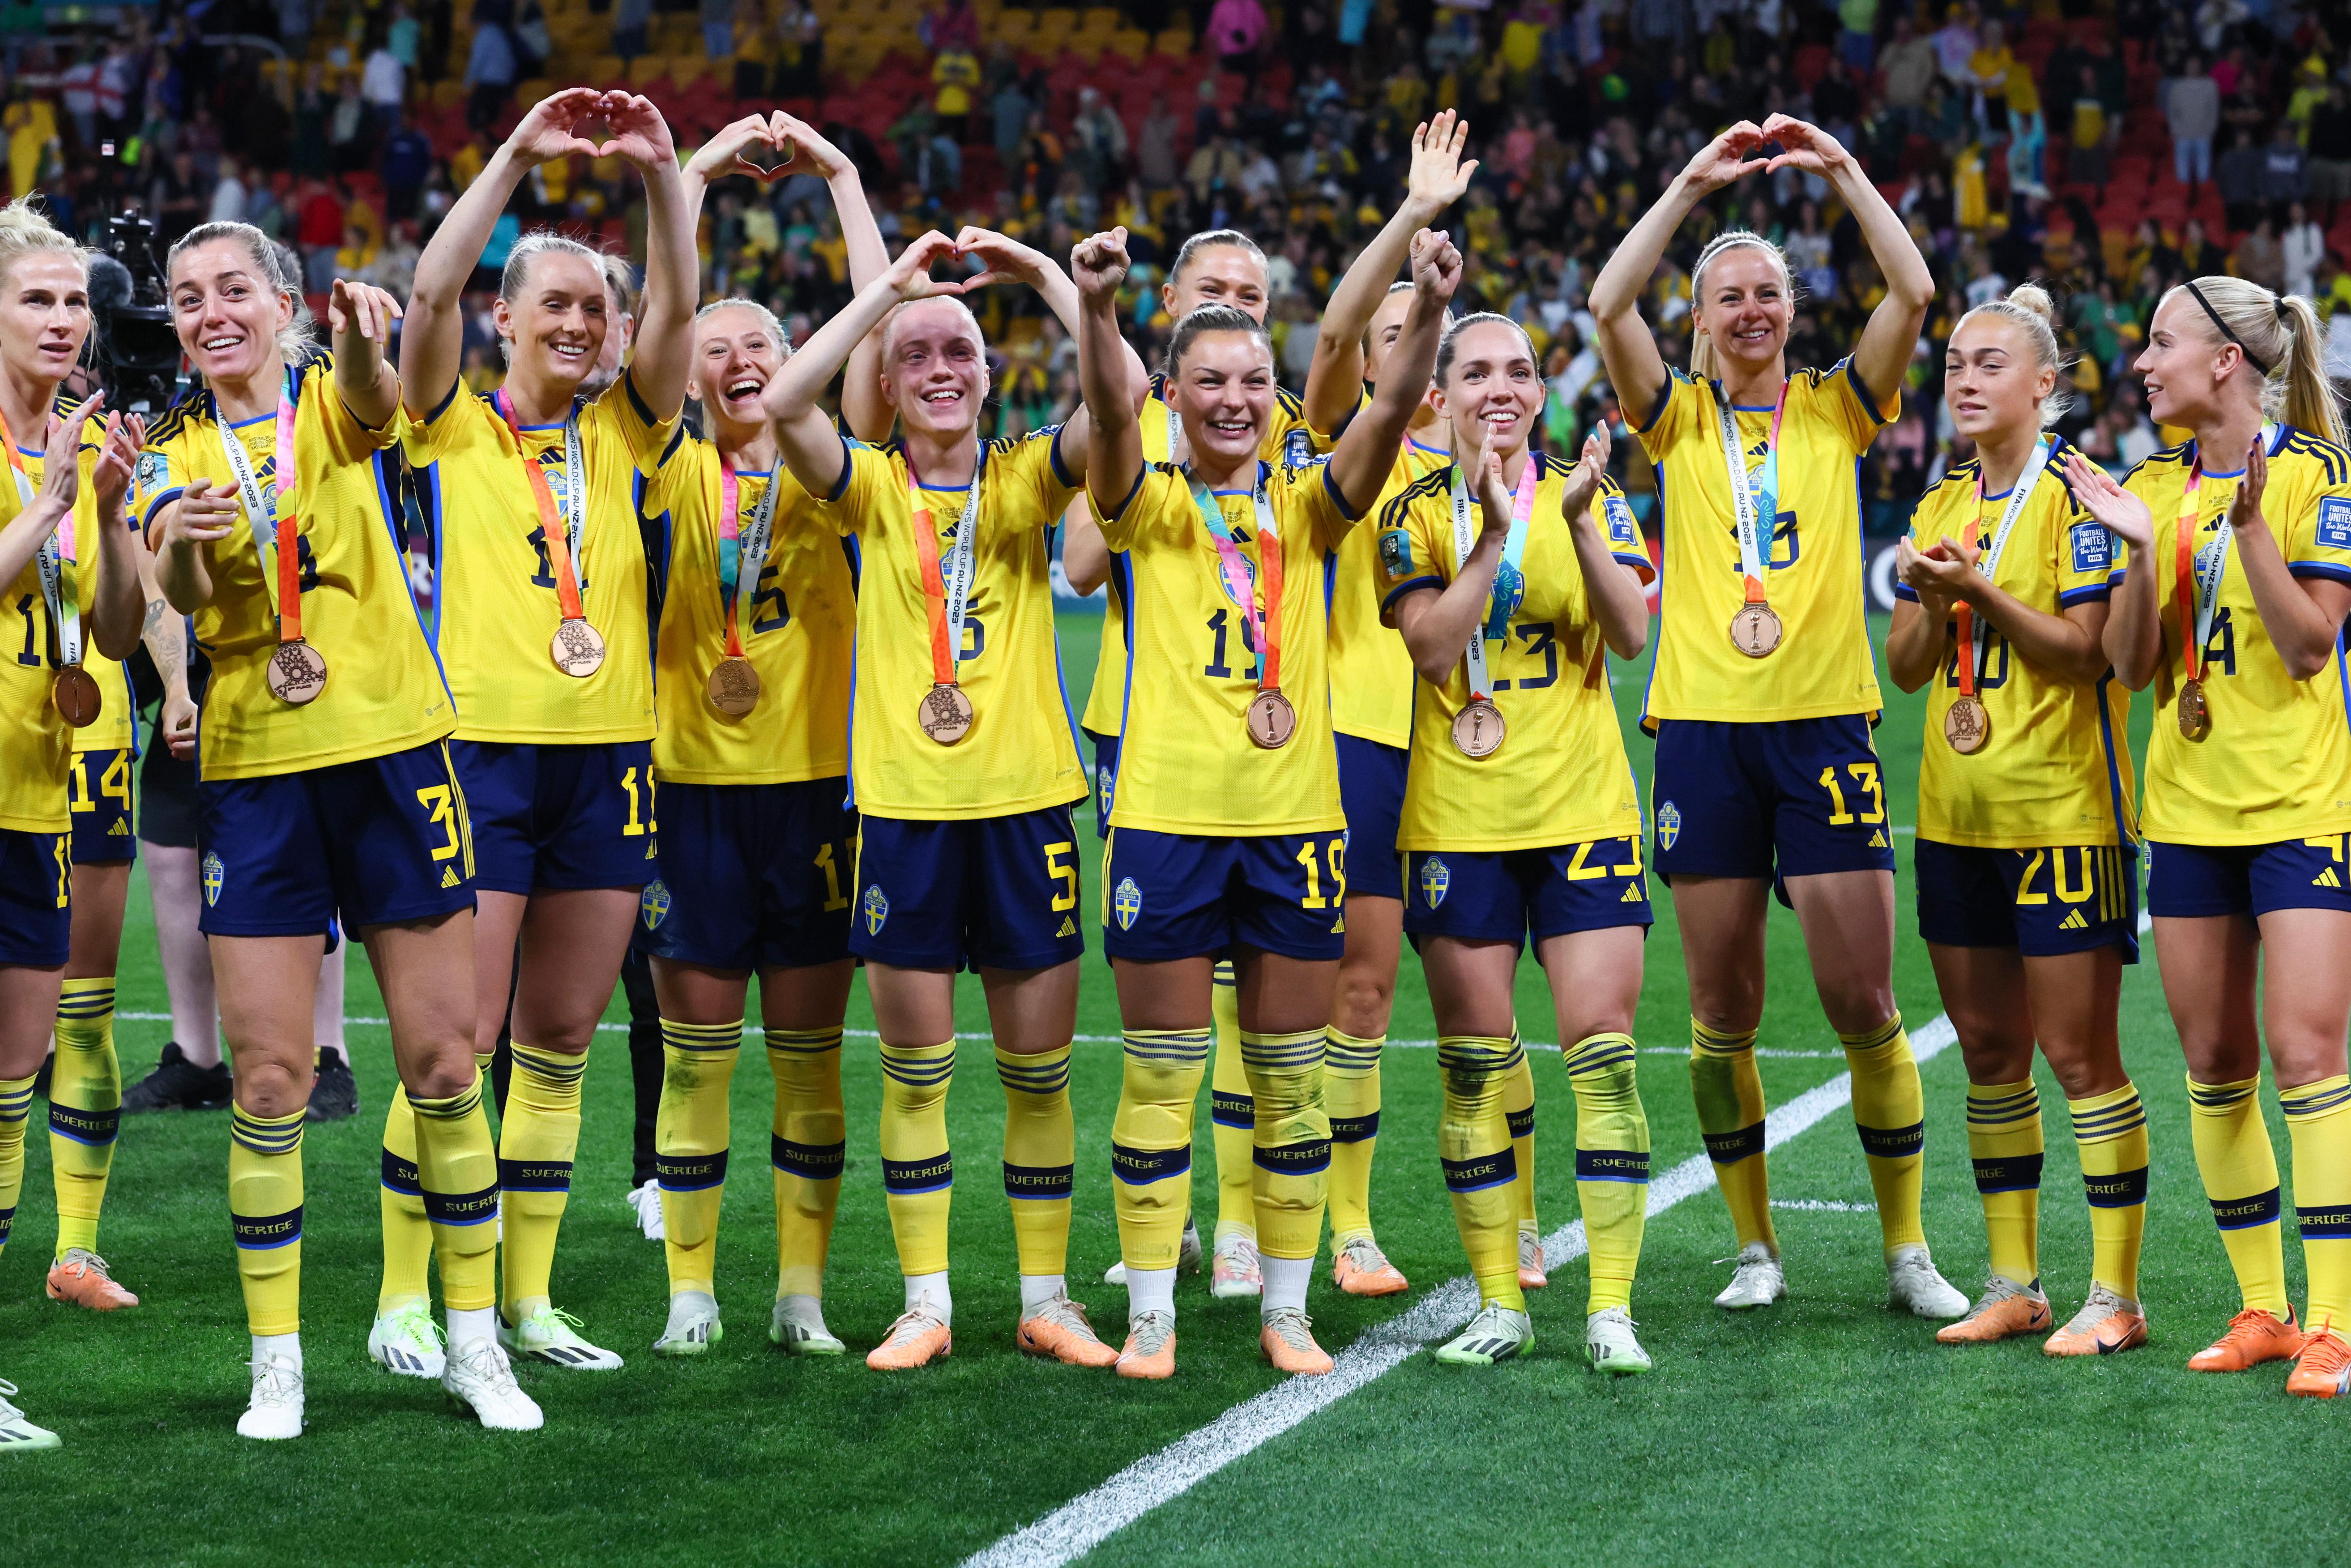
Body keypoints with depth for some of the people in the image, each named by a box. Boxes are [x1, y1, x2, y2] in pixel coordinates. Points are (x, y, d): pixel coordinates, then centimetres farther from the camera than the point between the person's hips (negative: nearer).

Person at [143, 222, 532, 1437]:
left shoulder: (333, 404, 2)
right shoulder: (174, 457, 7)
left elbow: (372, 393, -24)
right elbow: (177, 596, -12)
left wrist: (363, 338, -48)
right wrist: (178, 545, -35)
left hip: (391, 750, -1)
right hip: (254, 776, 1)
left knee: (442, 1064, 3)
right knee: (268, 1082, -1)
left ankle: (473, 1341, 16)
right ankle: (277, 1360, 10)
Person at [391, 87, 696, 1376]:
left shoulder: (623, 431, 11)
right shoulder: (455, 429, 3)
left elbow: (676, 304, -1)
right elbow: (431, 290, -12)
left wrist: (661, 172, -14)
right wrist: (516, 159, -18)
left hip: (608, 754, 4)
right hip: (484, 747, -4)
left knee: (562, 1036, 9)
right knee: (458, 1035, -6)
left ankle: (529, 1298, 16)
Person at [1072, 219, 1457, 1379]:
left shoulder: (1307, 504, 7)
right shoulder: (1147, 505, 1)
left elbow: (1389, 414, -10)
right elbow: (1109, 414, -19)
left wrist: (1428, 311, -28)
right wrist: (1098, 308, -39)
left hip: (1294, 822, 2)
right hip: (1167, 816, -2)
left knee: (1291, 1080, 7)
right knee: (1160, 1076, 2)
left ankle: (1287, 1308, 17)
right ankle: (1150, 1312, 10)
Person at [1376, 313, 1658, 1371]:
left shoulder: (1591, 498, 5)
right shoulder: (1417, 513, 2)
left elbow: (1631, 634, -8)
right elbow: (1432, 644, -12)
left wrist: (1579, 524, -20)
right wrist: (1493, 535, -20)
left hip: (1584, 809, 0)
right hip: (1458, 819, 0)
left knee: (1602, 1049, -5)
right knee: (1474, 1063, 3)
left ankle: (1610, 1308, 0)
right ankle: (1499, 1304, 13)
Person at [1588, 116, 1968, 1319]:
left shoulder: (1837, 410, 8)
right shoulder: (1678, 418, 8)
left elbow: (1913, 293, -6)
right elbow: (1609, 306, -7)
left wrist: (1841, 172, -7)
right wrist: (1693, 183, -9)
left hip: (1823, 724, -1)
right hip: (1703, 727, 1)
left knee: (1863, 1003, -3)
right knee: (1723, 1012, 3)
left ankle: (1906, 1248, 7)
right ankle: (1754, 1246, 14)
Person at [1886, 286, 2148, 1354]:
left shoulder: (2073, 494, -8)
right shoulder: (1945, 505, 13)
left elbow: (2086, 651, -14)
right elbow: (1906, 667, 12)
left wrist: (1983, 590, -21)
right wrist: (1932, 602, -7)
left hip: (2060, 811, -7)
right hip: (1957, 813, 7)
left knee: (2079, 1054, -5)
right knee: (1988, 1050, 10)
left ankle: (2114, 1296, 1)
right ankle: (2012, 1285, 18)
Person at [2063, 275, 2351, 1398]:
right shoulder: (2154, 486, 9)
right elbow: (2130, 666, 4)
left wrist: (2250, 522, -22)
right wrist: (2141, 552, -11)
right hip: (2187, 809, 6)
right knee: (2214, 1065, 7)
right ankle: (2261, 1310, 16)